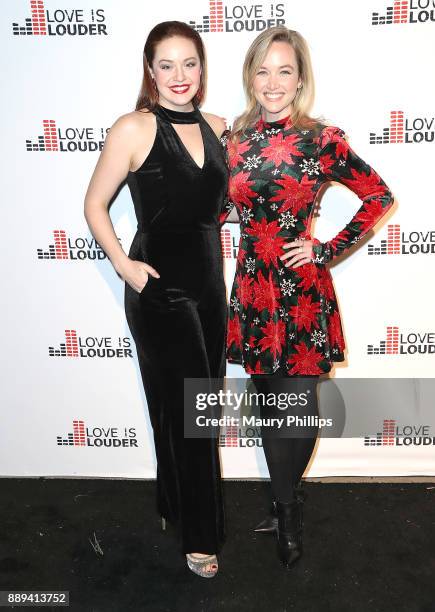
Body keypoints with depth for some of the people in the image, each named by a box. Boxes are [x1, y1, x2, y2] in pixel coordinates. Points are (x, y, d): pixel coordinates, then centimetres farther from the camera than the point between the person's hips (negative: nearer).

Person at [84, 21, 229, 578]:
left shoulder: (216, 127, 7)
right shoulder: (134, 128, -9)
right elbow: (95, 204, -5)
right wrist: (123, 264, -15)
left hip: (209, 281, 6)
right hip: (159, 287, -6)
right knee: (188, 412, 1)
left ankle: (176, 505, 39)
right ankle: (199, 536, 20)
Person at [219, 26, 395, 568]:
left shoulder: (322, 141, -6)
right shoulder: (233, 141, 4)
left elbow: (379, 197, 0)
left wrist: (330, 250, -5)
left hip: (302, 290, -3)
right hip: (252, 287, 3)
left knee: (299, 411, 0)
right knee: (269, 404, 13)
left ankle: (285, 506, 29)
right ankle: (287, 506, 34)